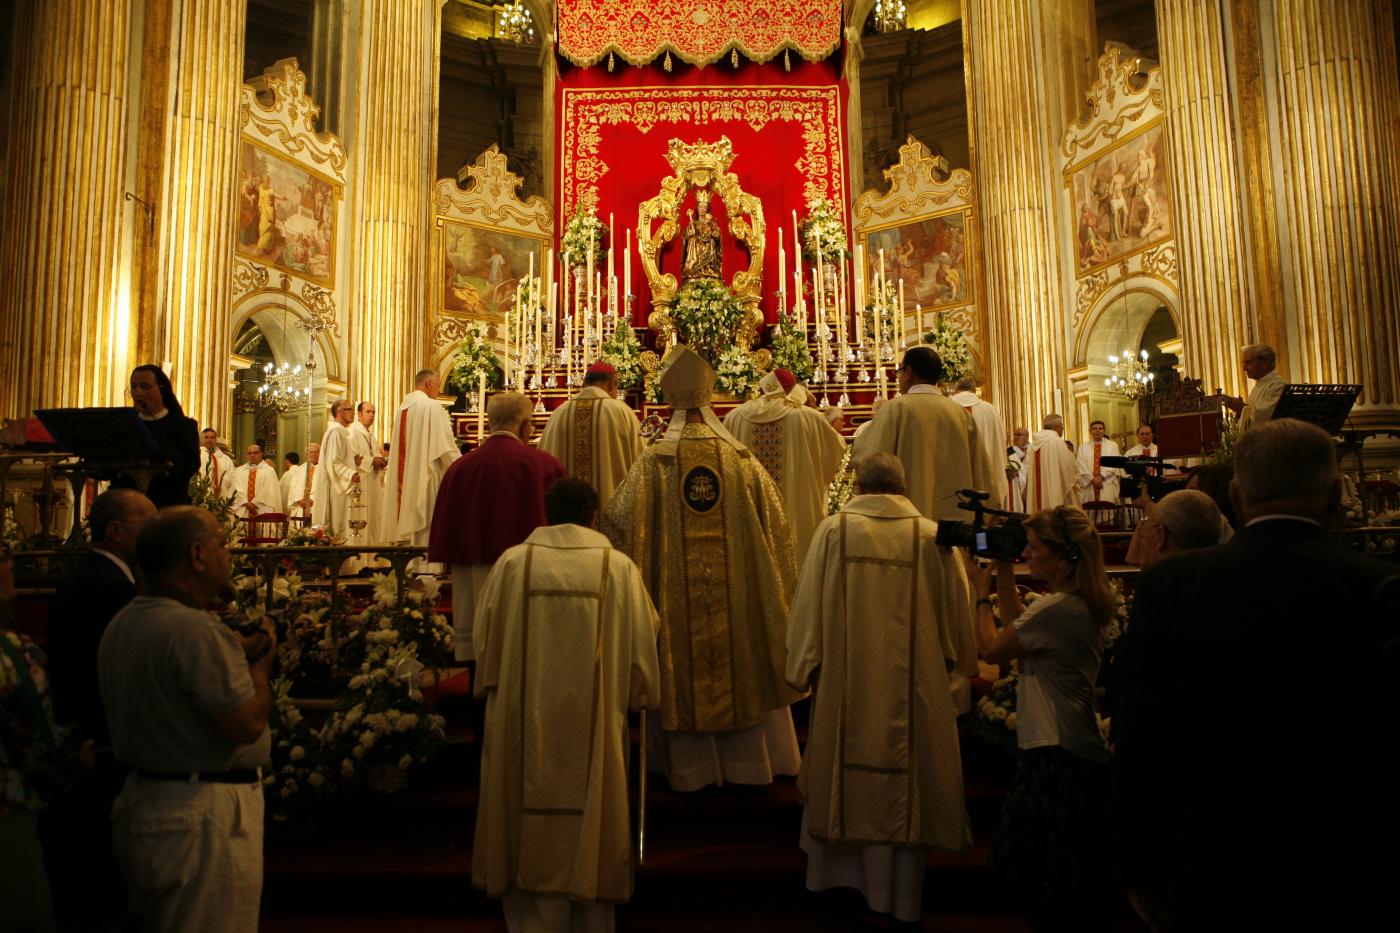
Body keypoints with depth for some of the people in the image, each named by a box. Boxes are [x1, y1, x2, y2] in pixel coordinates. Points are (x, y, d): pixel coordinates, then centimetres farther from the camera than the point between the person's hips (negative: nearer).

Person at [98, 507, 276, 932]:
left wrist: (237, 653, 7)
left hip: (140, 801, 10)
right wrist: (259, 662, -9)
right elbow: (248, 724, -26)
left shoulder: (120, 625, 8)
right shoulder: (195, 629, -24)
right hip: (204, 819, -10)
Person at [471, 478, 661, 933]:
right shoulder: (619, 567, -4)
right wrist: (634, 697, 16)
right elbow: (641, 644, -1)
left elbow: (485, 641, 3)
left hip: (524, 722, 0)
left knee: (532, 825, 14)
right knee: (590, 826, 14)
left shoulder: (512, 563, -3)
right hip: (594, 724, 0)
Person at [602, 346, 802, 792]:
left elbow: (617, 522, -6)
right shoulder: (741, 458, -4)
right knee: (743, 666, 15)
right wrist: (775, 584, 16)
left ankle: (692, 766, 21)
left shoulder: (653, 462, -9)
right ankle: (749, 759, 26)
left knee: (685, 673, 11)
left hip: (677, 593, -1)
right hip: (737, 592, 1)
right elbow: (775, 522, 3)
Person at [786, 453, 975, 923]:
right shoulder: (932, 536, -3)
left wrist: (804, 666, 6)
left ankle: (833, 870, 33)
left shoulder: (834, 530, -6)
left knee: (841, 773, 18)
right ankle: (897, 889, 24)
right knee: (903, 782, 12)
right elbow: (957, 611, 5)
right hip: (913, 686, 0)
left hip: (846, 684, 0)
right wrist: (953, 660, 21)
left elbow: (808, 606, -4)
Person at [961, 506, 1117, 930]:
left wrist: (981, 591, -2)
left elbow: (992, 649, -14)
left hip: (1055, 753, -10)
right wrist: (1005, 578, 11)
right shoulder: (1087, 603, 7)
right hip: (1083, 750, 10)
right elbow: (1020, 632, 16)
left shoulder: (1055, 608, -24)